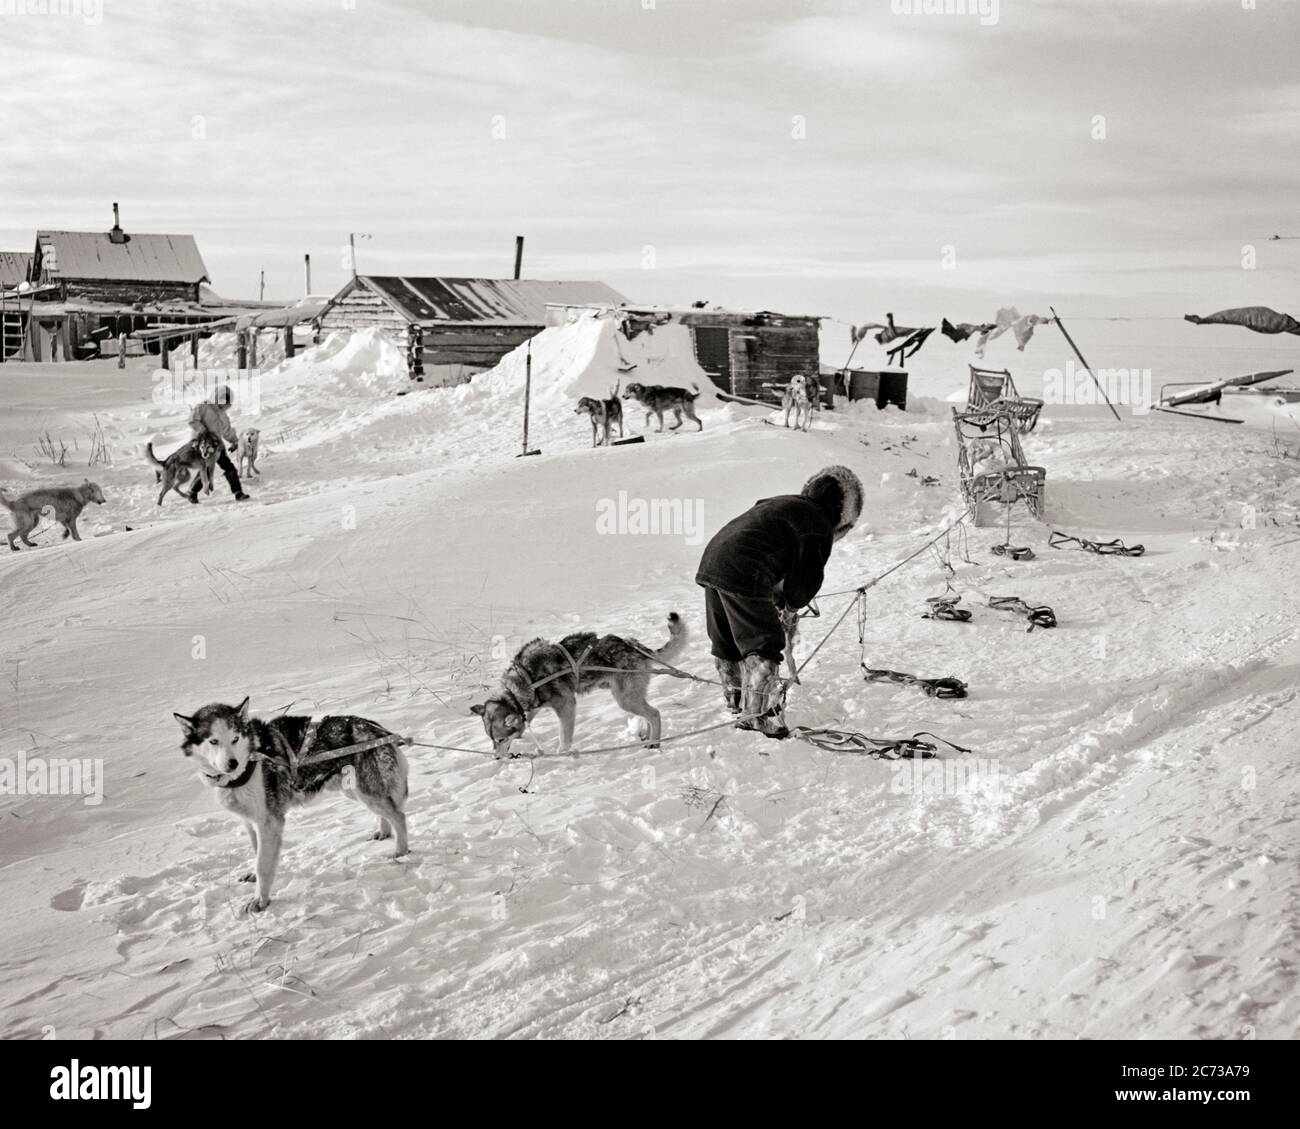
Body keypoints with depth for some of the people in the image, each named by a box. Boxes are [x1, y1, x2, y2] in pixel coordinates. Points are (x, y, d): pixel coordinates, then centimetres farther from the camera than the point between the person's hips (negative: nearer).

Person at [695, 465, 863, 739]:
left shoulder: (781, 504, 27)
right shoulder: (818, 524, -1)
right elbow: (809, 574, -3)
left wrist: (777, 596, 26)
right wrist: (792, 602, 17)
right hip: (742, 576, -9)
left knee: (727, 642, 23)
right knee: (763, 644, -4)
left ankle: (736, 697, 40)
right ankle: (761, 714, -7)